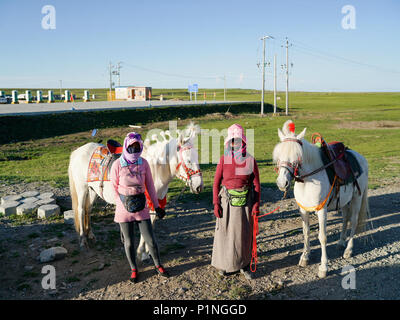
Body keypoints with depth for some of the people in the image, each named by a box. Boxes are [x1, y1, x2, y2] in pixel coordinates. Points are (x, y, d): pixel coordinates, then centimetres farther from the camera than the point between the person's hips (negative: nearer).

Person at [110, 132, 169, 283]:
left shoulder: (143, 163, -3)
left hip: (142, 207, 2)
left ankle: (158, 265, 31)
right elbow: (114, 188, -2)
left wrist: (157, 206, 6)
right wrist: (122, 203, -9)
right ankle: (133, 269, 33)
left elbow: (150, 186, 4)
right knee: (129, 242, 11)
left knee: (150, 240, 7)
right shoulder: (117, 165, -10)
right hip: (124, 209, -2)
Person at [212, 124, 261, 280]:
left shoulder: (250, 160, -3)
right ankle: (224, 264, 29)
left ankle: (244, 265, 28)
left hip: (245, 202, 1)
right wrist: (216, 204, -7)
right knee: (225, 232, 9)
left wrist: (256, 204, -5)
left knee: (245, 233, 11)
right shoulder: (224, 160, -4)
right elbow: (216, 183, -2)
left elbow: (256, 184, 1)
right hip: (227, 201, 0)